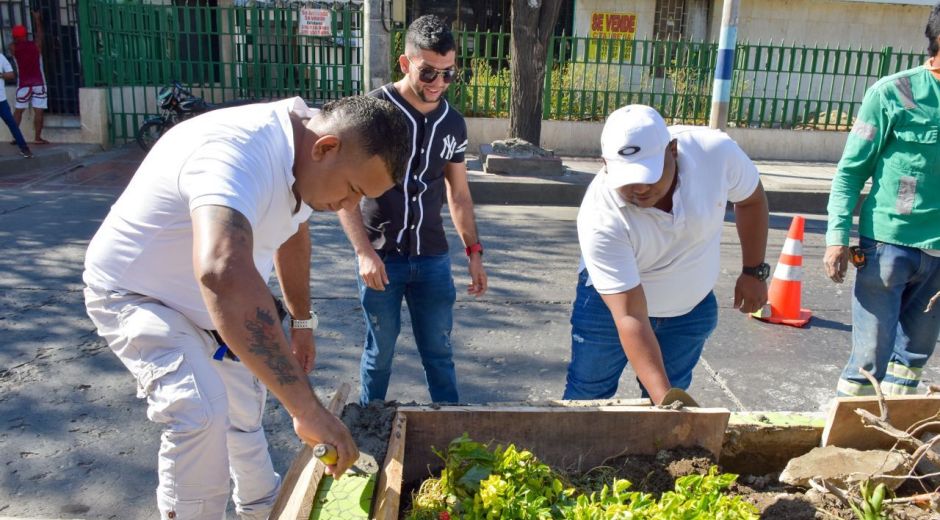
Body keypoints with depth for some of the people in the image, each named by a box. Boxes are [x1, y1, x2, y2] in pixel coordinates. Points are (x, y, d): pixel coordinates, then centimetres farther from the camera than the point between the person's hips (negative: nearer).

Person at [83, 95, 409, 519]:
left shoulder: (302, 148, -10)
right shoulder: (236, 153, -40)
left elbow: (293, 233, 9)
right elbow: (222, 274, -59)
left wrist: (302, 321, 13)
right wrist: (307, 408, -58)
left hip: (206, 299, 7)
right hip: (135, 295, -7)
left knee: (244, 414, 16)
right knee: (202, 413, -28)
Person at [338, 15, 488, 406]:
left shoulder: (453, 123, 6)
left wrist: (474, 251, 8)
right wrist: (364, 251, -17)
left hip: (433, 259, 3)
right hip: (381, 257, -3)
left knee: (439, 352, 10)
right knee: (381, 350, 8)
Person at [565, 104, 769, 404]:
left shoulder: (716, 151, -28)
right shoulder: (599, 219, -36)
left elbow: (751, 199, -4)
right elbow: (630, 317, -36)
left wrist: (754, 272, -1)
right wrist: (663, 397, -42)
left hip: (691, 306, 3)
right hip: (613, 301, -3)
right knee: (586, 395, 7)